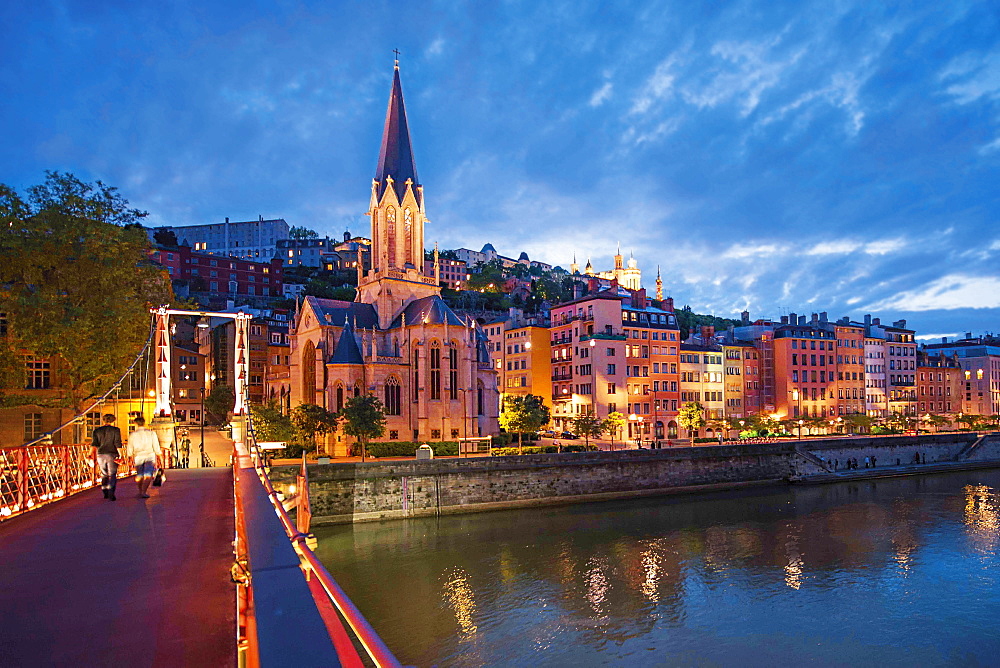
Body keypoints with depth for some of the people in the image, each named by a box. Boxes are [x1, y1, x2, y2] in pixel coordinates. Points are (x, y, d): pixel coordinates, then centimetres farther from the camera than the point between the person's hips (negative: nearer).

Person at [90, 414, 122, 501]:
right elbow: (118, 444, -8)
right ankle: (111, 494, -12)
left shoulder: (97, 431, 10)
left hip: (101, 455, 4)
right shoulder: (115, 430, 0)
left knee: (104, 475, 18)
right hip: (112, 455, -4)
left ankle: (105, 493, 21)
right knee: (112, 475, 0)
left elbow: (94, 444, 1)